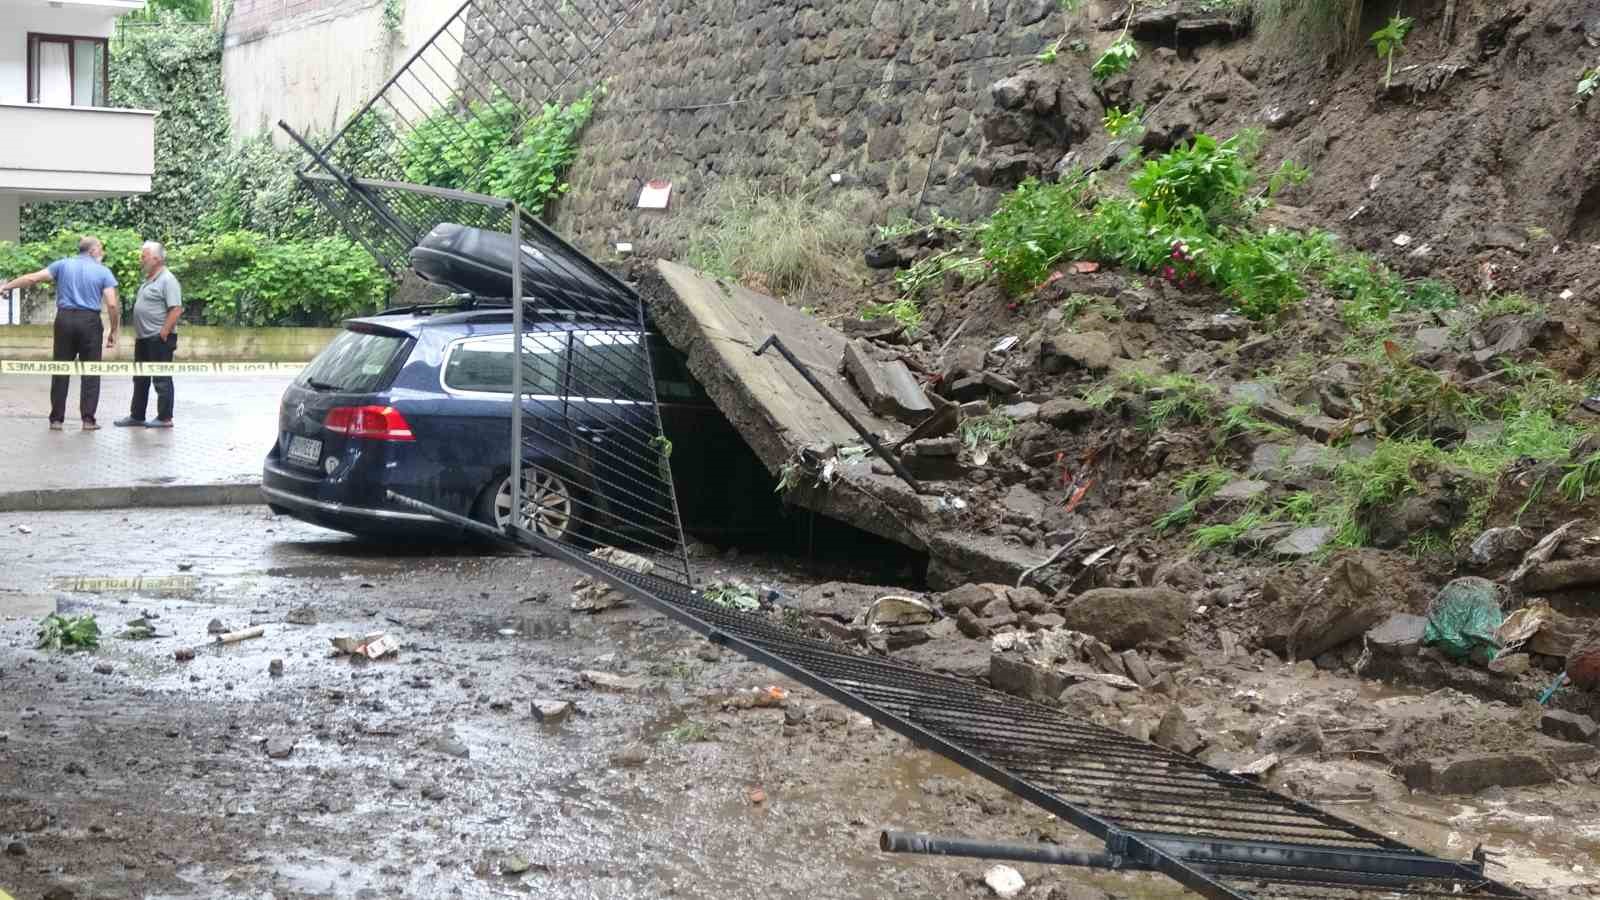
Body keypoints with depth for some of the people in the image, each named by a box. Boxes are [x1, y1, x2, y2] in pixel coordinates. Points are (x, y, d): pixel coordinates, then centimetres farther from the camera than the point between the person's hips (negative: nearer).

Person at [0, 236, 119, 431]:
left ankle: (56, 419, 9)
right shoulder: (103, 272, 2)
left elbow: (33, 278, 3)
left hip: (65, 319, 2)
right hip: (90, 321, -2)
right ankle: (88, 419, 1)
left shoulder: (63, 265, 7)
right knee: (90, 372, 4)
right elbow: (112, 305, -7)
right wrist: (113, 330, 3)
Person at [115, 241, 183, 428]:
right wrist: (138, 334, 19)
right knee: (140, 379, 14)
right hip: (143, 338, 10)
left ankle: (165, 418, 1)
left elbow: (176, 309, -21)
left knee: (162, 379, -4)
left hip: (159, 338, -10)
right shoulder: (149, 280, 17)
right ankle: (136, 416, 20)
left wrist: (163, 333, -22)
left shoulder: (167, 280, -13)